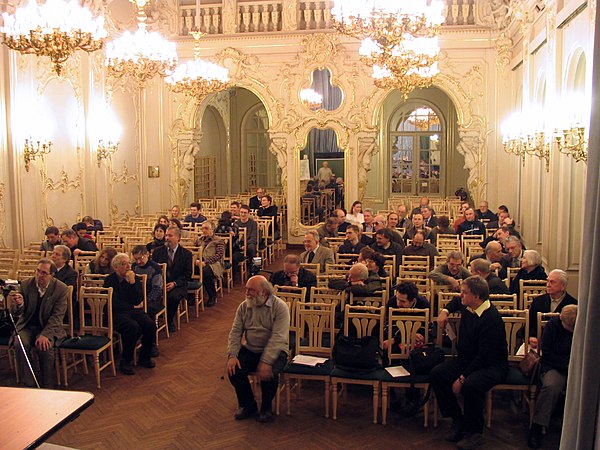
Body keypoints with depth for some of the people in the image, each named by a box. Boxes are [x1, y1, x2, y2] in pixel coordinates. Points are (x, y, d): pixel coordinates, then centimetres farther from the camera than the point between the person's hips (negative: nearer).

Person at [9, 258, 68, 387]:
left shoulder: (61, 289, -9)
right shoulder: (26, 285, -1)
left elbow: (57, 316, -10)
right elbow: (16, 314, -1)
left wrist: (44, 334, -25)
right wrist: (18, 304, -27)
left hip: (49, 327, -2)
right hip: (27, 326, 2)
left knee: (45, 346, -31)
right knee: (21, 344, -28)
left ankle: (46, 385, -10)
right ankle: (29, 384, -13)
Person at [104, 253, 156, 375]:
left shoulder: (134, 278, 11)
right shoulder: (110, 280, -1)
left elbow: (138, 300, -1)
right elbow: (114, 303, -9)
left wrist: (132, 282, -11)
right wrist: (133, 307, -2)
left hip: (135, 310, 5)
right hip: (116, 314, -5)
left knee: (150, 325, -22)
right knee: (132, 327, -34)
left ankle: (144, 357, -1)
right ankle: (126, 361, -15)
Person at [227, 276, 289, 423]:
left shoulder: (279, 307, -14)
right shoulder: (244, 306, 3)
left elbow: (278, 338, -22)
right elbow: (235, 332, 1)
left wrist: (266, 362, -31)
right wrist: (232, 355, -15)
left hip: (274, 351, -4)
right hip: (250, 350, 5)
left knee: (269, 373, -31)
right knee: (233, 370, -19)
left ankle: (266, 407, 1)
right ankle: (248, 405, 8)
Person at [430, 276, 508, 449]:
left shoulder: (492, 318, -23)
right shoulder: (467, 310, 3)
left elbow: (484, 356, -26)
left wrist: (462, 377, -27)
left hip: (493, 365, -8)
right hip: (467, 359, 8)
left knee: (470, 385, -36)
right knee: (436, 374, -12)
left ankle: (475, 432, -11)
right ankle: (458, 420, 0)